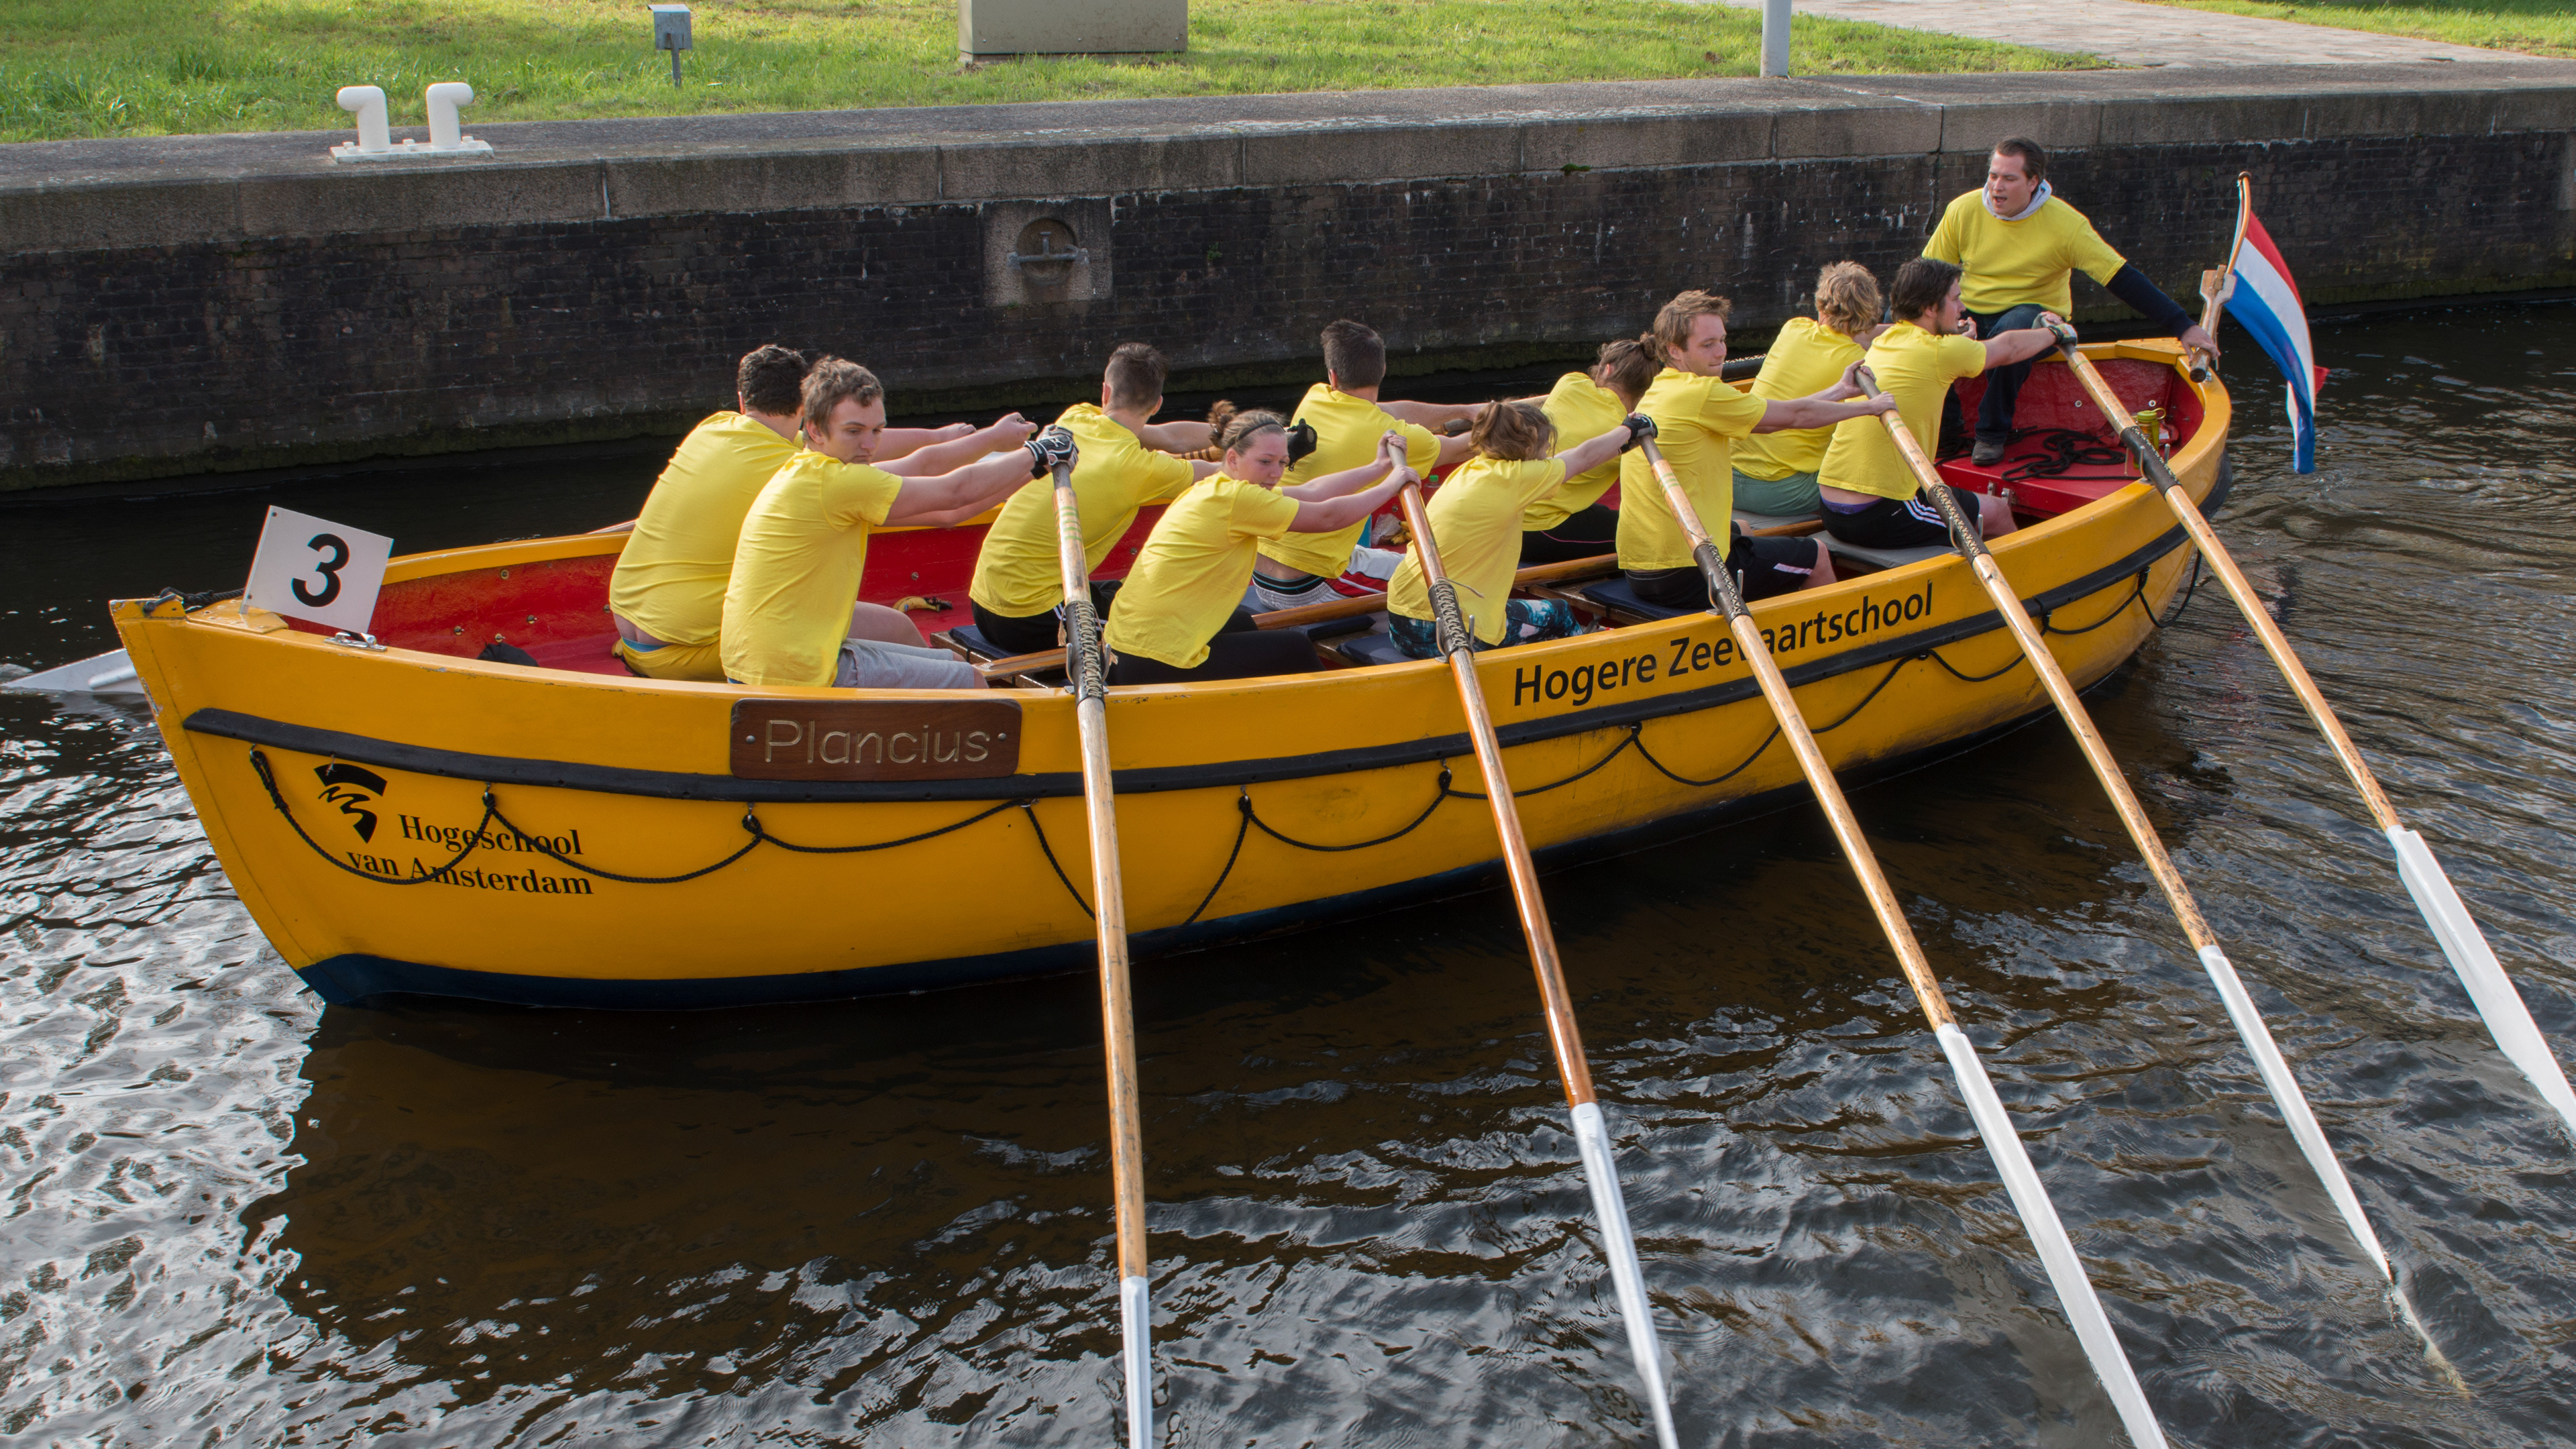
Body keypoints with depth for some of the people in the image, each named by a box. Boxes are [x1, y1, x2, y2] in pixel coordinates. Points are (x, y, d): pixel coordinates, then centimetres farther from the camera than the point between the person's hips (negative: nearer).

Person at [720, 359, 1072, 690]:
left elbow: (942, 513, 13)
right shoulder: (832, 481, -18)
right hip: (799, 679, -10)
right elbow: (954, 492, -10)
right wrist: (1035, 454, 4)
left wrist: (1032, 467, 14)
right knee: (970, 684, 0)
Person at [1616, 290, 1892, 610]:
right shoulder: (1700, 393, -17)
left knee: (1740, 532, 40)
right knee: (1814, 558, 13)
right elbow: (1796, 416, -5)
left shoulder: (1659, 390, 10)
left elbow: (1771, 418, 16)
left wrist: (1839, 391, 21)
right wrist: (1869, 406, 10)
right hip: (1687, 577, -10)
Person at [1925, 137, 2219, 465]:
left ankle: (1993, 432, -19)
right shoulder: (1963, 210, -6)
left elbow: (2122, 278, -12)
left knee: (2010, 332, -38)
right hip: (1969, 314, 2)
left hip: (2034, 315, -2)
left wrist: (2183, 327, -15)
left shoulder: (2064, 222, -13)